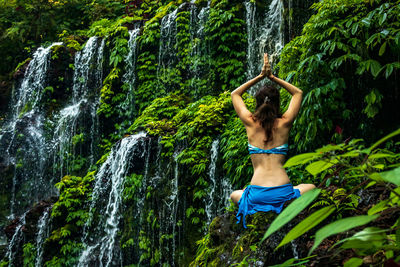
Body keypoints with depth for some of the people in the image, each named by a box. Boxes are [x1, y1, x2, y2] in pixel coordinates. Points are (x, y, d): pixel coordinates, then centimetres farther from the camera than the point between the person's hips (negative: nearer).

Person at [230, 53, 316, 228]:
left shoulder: (250, 123, 2)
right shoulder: (284, 123, 2)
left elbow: (235, 94, 21)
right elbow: (298, 93, 21)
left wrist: (261, 76, 18)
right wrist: (272, 77, 18)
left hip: (256, 195, 0)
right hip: (283, 193, 0)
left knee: (234, 195, 33)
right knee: (311, 188, 31)